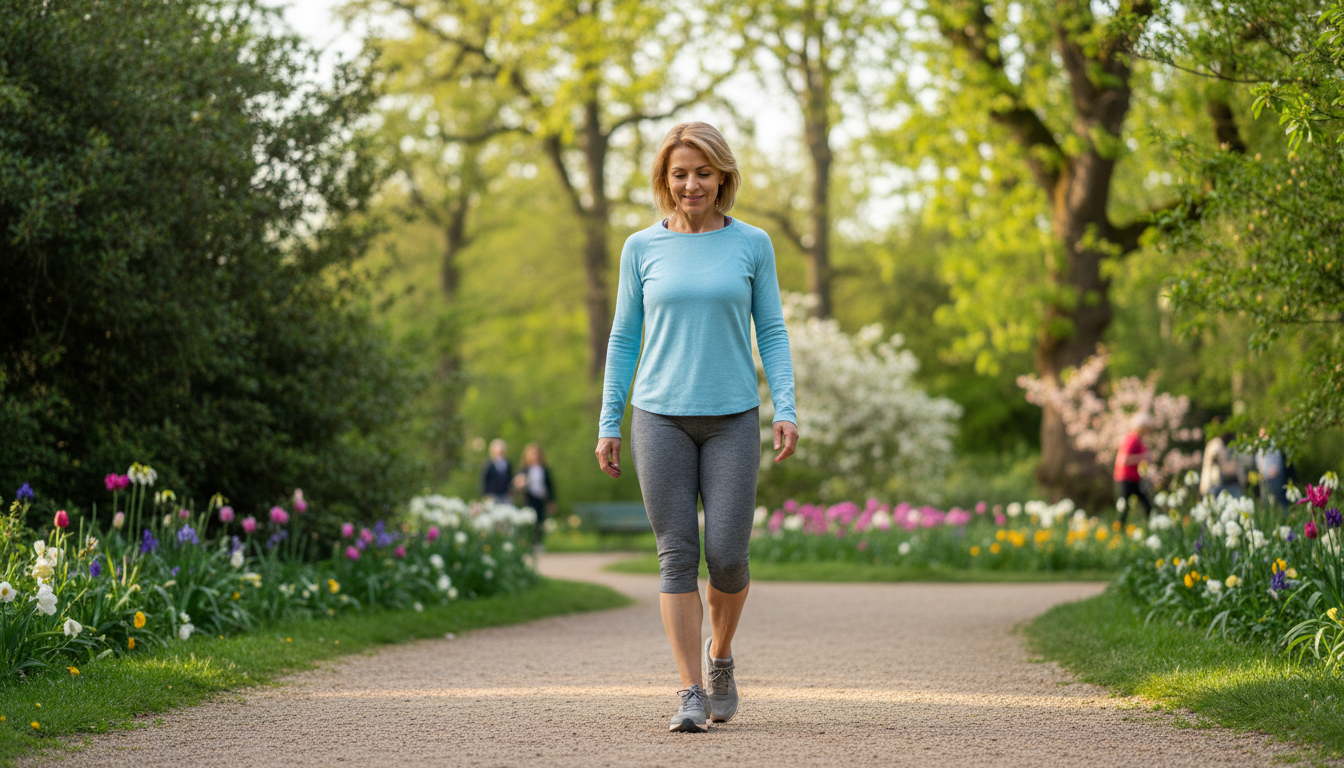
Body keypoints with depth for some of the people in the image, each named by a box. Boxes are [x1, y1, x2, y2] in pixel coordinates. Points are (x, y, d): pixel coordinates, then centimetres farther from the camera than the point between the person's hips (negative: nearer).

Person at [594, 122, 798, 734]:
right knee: (677, 554, -4)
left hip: (732, 420, 0)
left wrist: (786, 410, -5)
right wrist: (608, 425, 6)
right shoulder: (642, 248, 6)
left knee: (728, 556, -5)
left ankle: (719, 655, 24)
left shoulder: (751, 245, 4)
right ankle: (692, 691, 0)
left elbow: (772, 333, 6)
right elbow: (624, 338, 10)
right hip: (660, 419, 0)